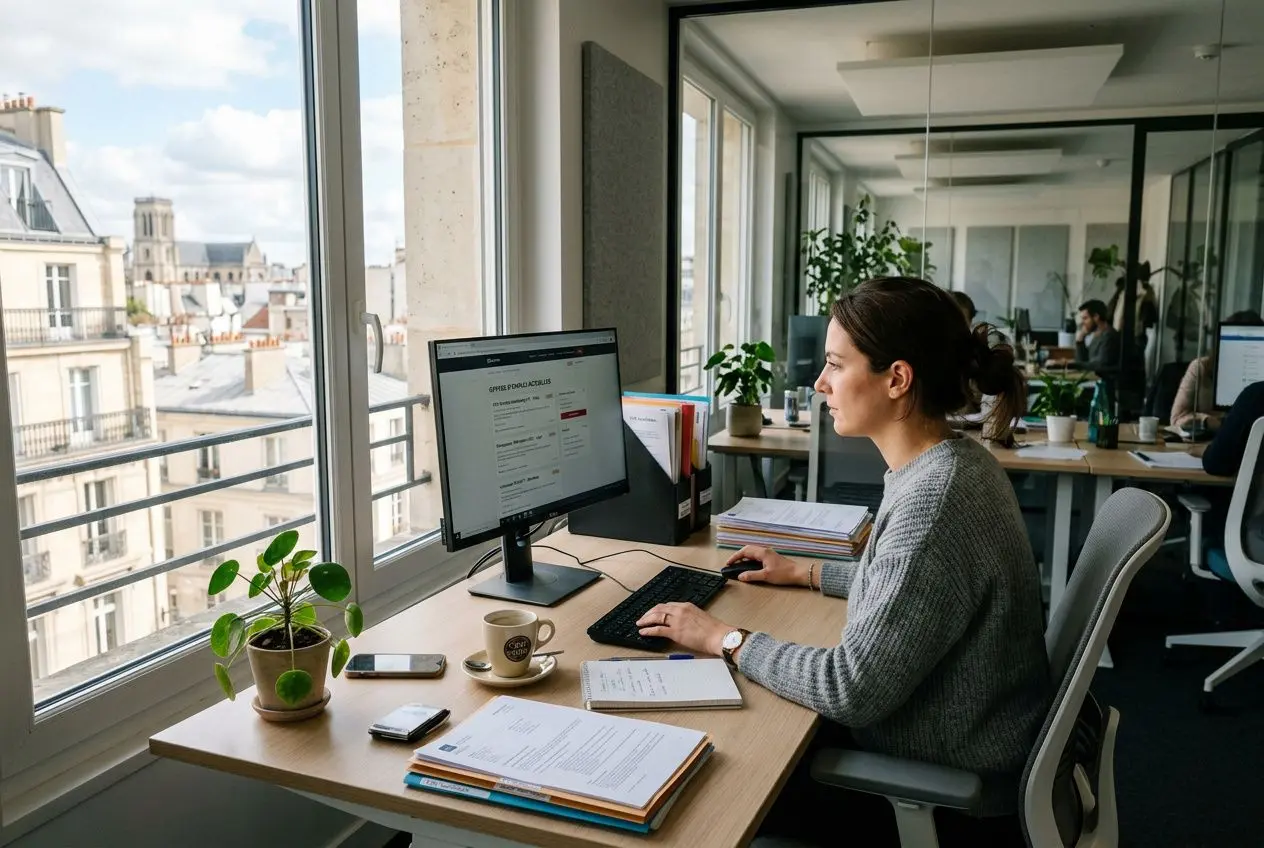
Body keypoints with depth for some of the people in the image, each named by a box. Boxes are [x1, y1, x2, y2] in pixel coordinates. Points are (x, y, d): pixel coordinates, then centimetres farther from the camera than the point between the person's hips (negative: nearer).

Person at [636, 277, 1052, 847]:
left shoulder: (933, 499, -31)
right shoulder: (950, 463, 0)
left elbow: (853, 690, -29)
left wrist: (725, 639, -18)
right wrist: (806, 573, 18)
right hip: (959, 742, 8)